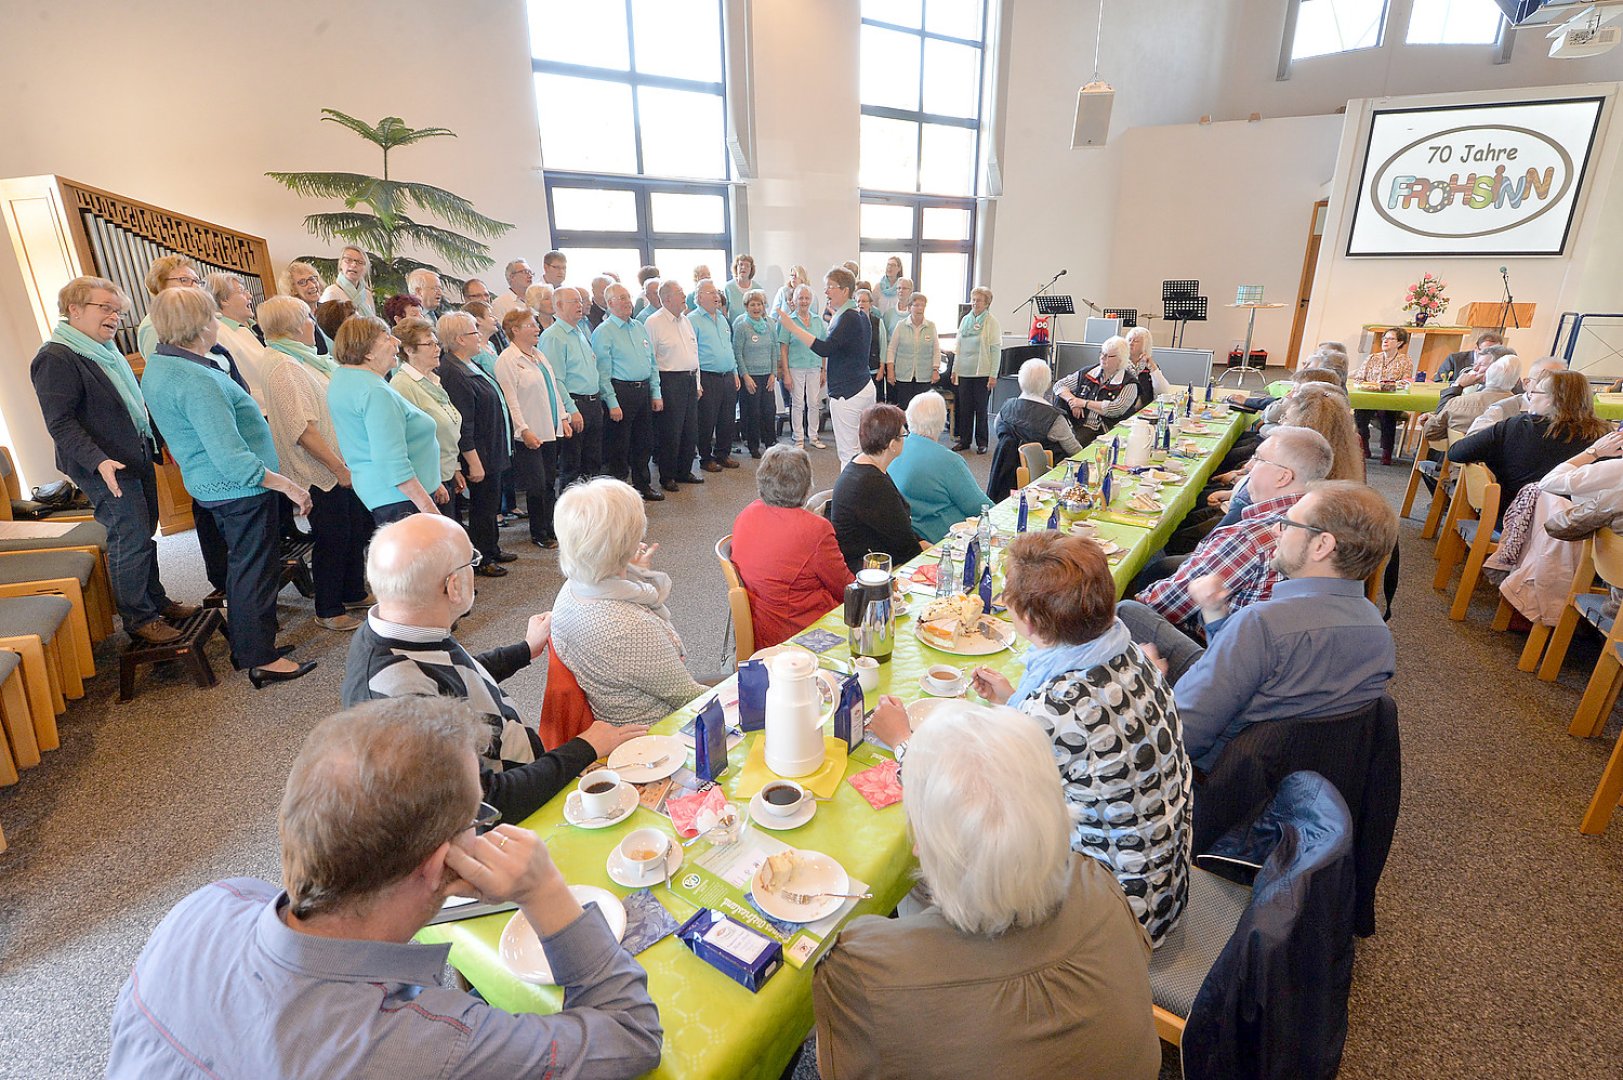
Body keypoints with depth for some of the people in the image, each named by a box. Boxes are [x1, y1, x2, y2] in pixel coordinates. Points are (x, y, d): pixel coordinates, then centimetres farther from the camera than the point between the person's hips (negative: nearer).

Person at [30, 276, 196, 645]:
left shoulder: (106, 352, 14)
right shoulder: (55, 359, -14)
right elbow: (59, 422, -20)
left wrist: (159, 441, 23)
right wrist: (98, 461, -30)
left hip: (138, 459, 9)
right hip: (107, 469, -9)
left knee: (142, 535, 16)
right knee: (131, 540, -4)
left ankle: (156, 601, 28)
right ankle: (139, 619, 7)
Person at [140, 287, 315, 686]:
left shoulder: (156, 365, 7)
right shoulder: (196, 381, -26)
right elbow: (231, 457, -29)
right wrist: (287, 485, -24)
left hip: (208, 485, 10)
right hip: (241, 489, -10)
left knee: (240, 566, 22)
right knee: (255, 573, 1)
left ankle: (243, 646, 34)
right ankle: (262, 659, 11)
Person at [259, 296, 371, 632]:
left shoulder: (304, 360, 13)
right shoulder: (283, 367, -17)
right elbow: (303, 429, -23)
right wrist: (339, 468, -21)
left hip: (344, 465, 9)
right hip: (323, 473, -9)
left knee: (357, 531, 17)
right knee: (332, 540, 1)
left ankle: (353, 593, 33)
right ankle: (328, 611, 15)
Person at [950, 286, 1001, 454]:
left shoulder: (991, 322, -5)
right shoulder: (965, 320, 11)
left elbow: (996, 349, -7)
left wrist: (993, 375, -12)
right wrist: (954, 369, 13)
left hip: (982, 372, -5)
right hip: (964, 371, 5)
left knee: (981, 409, 1)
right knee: (964, 408, 8)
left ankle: (982, 443, 11)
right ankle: (964, 440, 18)